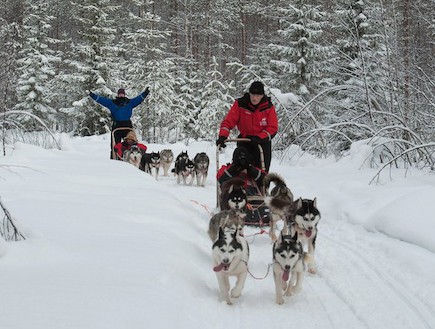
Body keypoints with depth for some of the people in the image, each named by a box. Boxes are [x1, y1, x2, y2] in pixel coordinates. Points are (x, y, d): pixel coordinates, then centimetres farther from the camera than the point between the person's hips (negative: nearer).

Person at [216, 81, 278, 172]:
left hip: (262, 143, 0)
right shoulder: (240, 104, -8)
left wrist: (259, 138, -24)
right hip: (244, 142, 0)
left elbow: (273, 128, -8)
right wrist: (222, 136, -26)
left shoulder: (268, 107, -7)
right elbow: (228, 121, -10)